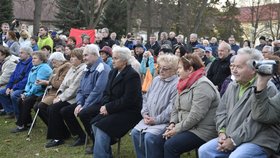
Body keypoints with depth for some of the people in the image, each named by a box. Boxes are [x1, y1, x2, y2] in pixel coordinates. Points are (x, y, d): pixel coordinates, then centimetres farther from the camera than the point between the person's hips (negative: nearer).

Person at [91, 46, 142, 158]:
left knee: (102, 127, -23)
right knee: (95, 124, -13)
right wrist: (105, 106, -7)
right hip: (114, 110, 8)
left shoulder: (132, 75, -15)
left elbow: (128, 100, -21)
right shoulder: (113, 72, 11)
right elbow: (106, 93, 13)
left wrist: (109, 108, -18)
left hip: (129, 112, -8)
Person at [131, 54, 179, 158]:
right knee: (135, 132, -11)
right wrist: (145, 114, 1)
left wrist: (156, 120, -17)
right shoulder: (156, 80, 14)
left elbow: (171, 109, -19)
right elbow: (146, 98, 16)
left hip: (165, 121, -7)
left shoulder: (177, 84, -13)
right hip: (149, 118, 8)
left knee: (149, 137, -27)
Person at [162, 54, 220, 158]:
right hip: (187, 128, 9)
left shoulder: (203, 86, -17)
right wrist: (172, 124, -3)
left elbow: (195, 116, -23)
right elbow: (176, 108, 15)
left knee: (170, 145, -21)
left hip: (202, 132, -8)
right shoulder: (186, 84, 13)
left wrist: (177, 129, -16)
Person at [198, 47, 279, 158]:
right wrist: (222, 131, -2)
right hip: (231, 137, 8)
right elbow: (221, 111, 14)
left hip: (259, 140, -7)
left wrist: (234, 140, -19)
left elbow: (254, 121, -21)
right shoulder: (233, 85, 12)